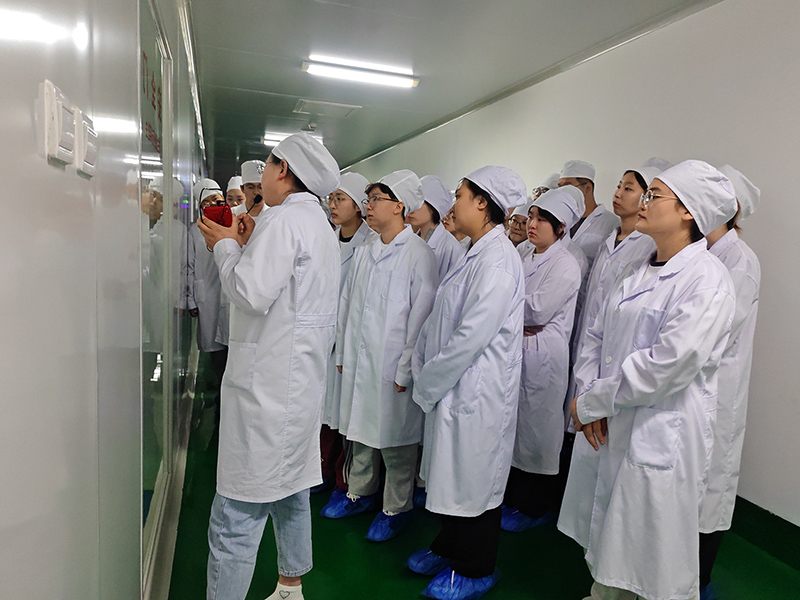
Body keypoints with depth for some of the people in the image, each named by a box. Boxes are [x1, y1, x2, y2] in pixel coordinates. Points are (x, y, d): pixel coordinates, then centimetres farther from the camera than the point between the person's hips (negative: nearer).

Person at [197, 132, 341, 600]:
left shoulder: (285, 219, -14)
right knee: (290, 492, 22)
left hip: (268, 382, -11)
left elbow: (251, 294, -21)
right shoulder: (320, 224, 17)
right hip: (302, 380, 11)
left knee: (235, 517, -2)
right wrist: (250, 246, 12)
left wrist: (226, 245, -5)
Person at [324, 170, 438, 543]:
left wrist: (407, 368, -14)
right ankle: (359, 493, 39)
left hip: (393, 364, -6)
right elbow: (347, 301, 13)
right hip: (358, 359, 7)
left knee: (395, 438, 6)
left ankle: (397, 508, 26)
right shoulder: (364, 251, 10)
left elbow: (422, 315, -14)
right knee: (360, 429, 19)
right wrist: (342, 351, 13)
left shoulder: (419, 254, -12)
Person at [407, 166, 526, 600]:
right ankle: (449, 548, 43)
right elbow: (440, 320, 14)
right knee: (453, 474, 22)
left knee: (474, 481, 9)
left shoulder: (497, 260, -21)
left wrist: (427, 384, -14)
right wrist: (422, 367, 6)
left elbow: (471, 336, -25)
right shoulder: (475, 254, 11)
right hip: (451, 385, 9)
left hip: (477, 392, -9)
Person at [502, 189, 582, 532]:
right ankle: (514, 496, 33)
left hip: (543, 356, -7)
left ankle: (536, 508, 23)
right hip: (516, 350, 7)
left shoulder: (566, 265, -11)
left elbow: (537, 310, -18)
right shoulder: (527, 259, 13)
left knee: (537, 429, 4)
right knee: (514, 426, 15)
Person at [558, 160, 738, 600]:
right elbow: (596, 336, 9)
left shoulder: (707, 281, -15)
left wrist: (588, 403, -14)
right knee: (604, 548, 22)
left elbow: (663, 367, -23)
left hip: (659, 438, -7)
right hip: (606, 429, 7)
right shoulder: (637, 271, 9)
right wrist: (591, 399, -6)